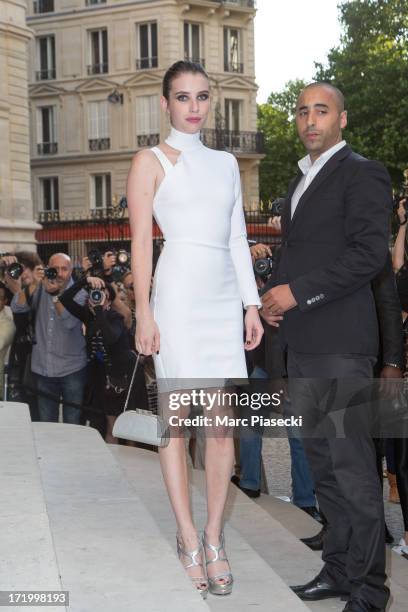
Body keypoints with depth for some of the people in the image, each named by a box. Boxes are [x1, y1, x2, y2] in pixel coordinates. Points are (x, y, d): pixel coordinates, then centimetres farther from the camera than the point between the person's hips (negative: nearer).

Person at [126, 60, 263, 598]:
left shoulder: (226, 163, 17)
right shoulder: (152, 162, 3)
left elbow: (238, 238, 16)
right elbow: (141, 241, -3)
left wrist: (252, 303, 9)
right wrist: (143, 314, -10)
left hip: (225, 297, 5)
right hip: (178, 294, -4)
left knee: (224, 424, 2)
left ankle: (214, 537, 12)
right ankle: (189, 539, 8)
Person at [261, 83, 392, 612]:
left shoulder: (361, 174, -5)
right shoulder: (303, 180, 22)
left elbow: (370, 253, -15)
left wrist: (299, 291, -16)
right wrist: (278, 297, 8)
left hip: (341, 343, -9)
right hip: (303, 343, 9)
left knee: (351, 465, -6)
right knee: (322, 462, 12)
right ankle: (339, 568, 22)